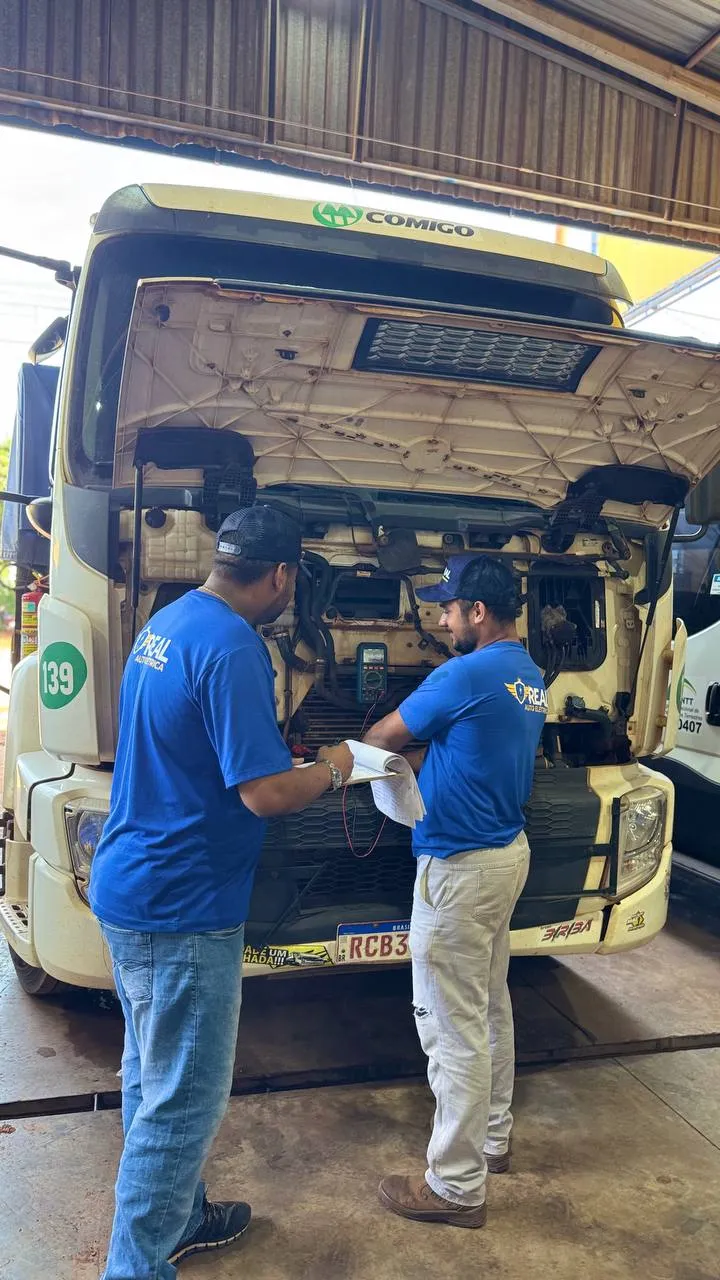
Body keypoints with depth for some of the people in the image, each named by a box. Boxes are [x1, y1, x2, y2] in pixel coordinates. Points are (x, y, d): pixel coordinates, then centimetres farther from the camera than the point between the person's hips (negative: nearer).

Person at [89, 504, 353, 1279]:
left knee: (152, 1074, 23)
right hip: (180, 907, -10)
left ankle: (178, 1217, 42)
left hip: (127, 887, 10)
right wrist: (331, 771, -6)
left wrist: (281, 751, 19)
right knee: (183, 1100, 5)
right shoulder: (232, 647, -23)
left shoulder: (167, 622, 8)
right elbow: (266, 794, -25)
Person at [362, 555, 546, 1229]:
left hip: (461, 867, -10)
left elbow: (385, 737, -9)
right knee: (490, 1007, 22)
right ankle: (492, 1136, 39)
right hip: (507, 851, 10)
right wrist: (421, 759, 11)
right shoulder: (529, 676, 7)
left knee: (454, 1027, 2)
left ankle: (456, 1186, 15)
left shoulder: (467, 675, -22)